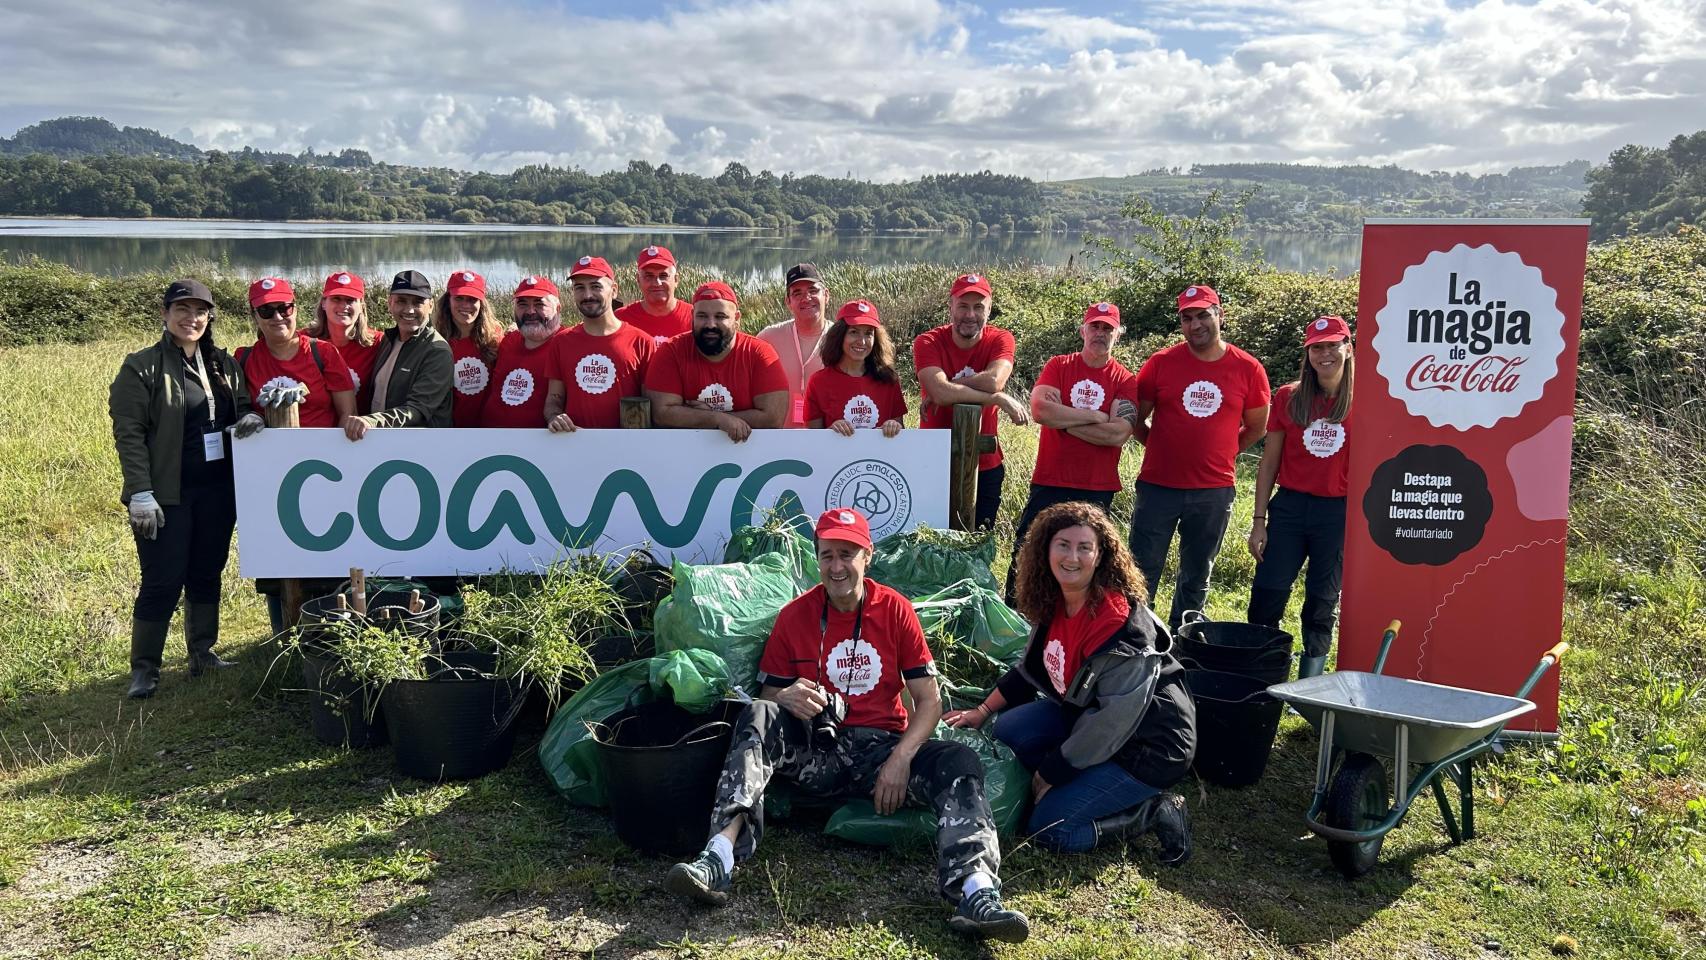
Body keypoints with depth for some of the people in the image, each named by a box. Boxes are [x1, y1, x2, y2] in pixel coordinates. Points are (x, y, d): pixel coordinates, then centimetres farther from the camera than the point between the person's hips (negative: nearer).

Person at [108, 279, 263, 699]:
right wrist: (140, 493, -16)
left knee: (207, 575, 14)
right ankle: (144, 668, 10)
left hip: (217, 491, 5)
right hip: (167, 495, -5)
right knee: (162, 582, -2)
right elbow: (129, 434, -10)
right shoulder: (141, 367, -6)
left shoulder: (225, 364, 10)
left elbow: (244, 408, 20)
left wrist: (252, 417, -6)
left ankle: (202, 653, 27)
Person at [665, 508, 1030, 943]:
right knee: (757, 715, -27)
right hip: (815, 751, 0)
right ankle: (718, 857, -41)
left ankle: (975, 893, -47)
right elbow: (768, 693, 7)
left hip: (883, 747, 0)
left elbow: (929, 700, 1)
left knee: (959, 760, -27)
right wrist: (787, 699, -19)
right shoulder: (795, 615, 3)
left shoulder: (895, 609, 2)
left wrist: (901, 759, -17)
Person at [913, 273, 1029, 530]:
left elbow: (994, 381, -25)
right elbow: (940, 392, -27)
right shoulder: (928, 343, -11)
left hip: (985, 466, 2)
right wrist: (1000, 399, -25)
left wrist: (946, 388, -20)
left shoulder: (1000, 340, -5)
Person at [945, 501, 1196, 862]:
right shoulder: (1055, 604, -4)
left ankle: (1156, 814, -1)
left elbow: (1112, 722, -26)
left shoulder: (1121, 625, -29)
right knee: (1010, 730, -7)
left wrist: (1048, 774, -18)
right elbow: (1030, 667, 14)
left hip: (1148, 743, -8)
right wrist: (982, 711, 12)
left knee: (1049, 828, -13)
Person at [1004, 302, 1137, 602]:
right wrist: (1095, 416, -12)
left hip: (1098, 489, 0)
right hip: (1049, 483, 0)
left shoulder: (1126, 381, 1)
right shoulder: (1058, 366, 3)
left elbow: (1119, 434, -14)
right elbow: (1040, 410, -14)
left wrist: (1063, 419, -11)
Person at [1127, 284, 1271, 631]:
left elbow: (1256, 427, 11)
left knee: (1197, 576, 13)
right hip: (1158, 487, -1)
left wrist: (1220, 452, 8)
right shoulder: (1160, 363, -3)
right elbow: (1136, 418, 7)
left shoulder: (1248, 369, -1)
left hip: (1214, 492, 1)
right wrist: (1164, 447, 3)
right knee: (1142, 573, 3)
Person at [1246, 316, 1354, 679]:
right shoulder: (1288, 397, 4)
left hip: (1339, 513, -1)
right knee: (1266, 598, -2)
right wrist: (1259, 521, 4)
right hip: (1289, 507, 1)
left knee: (1322, 605, 8)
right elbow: (1268, 463, 7)